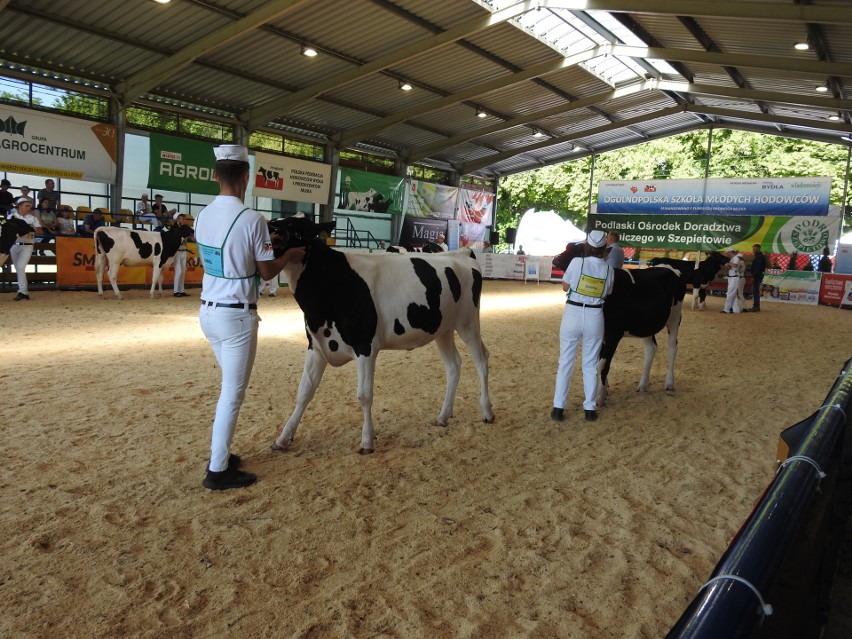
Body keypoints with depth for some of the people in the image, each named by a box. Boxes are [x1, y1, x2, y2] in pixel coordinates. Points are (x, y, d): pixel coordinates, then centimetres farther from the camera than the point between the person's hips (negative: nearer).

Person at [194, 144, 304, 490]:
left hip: (208, 311, 8)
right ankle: (217, 470, 9)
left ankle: (221, 454, 31)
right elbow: (267, 272, -9)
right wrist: (289, 256, 9)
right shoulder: (251, 219, -16)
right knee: (233, 392, 2)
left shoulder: (202, 216, 5)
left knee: (230, 386, 21)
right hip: (237, 315, -8)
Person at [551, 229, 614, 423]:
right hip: (595, 317, 2)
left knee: (565, 361, 8)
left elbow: (565, 287, 2)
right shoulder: (609, 269, -2)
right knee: (591, 364, 12)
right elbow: (607, 293, 10)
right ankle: (590, 408, 16)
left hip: (572, 314, -1)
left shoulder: (576, 262, -10)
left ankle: (558, 408, 9)